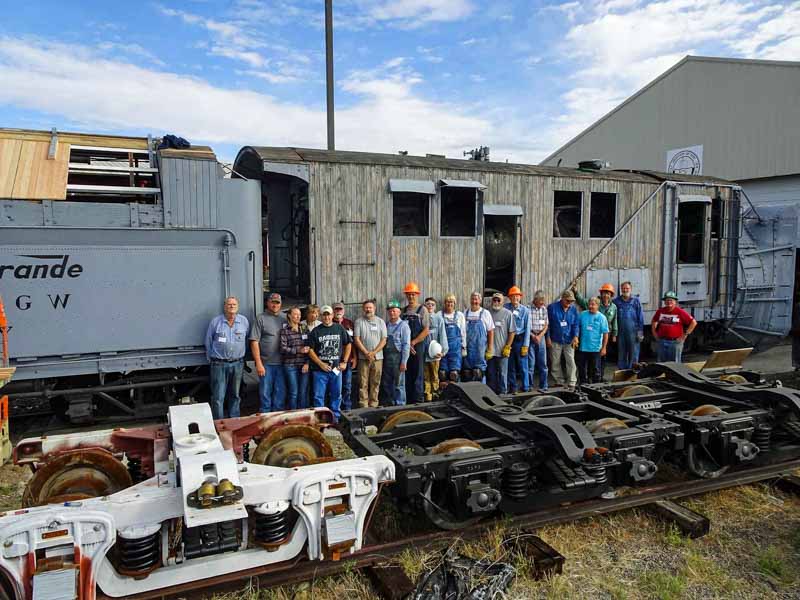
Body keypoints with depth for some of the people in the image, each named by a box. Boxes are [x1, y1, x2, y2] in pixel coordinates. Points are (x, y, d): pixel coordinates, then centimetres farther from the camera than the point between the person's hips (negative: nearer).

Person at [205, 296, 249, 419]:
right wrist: (211, 359, 9)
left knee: (235, 395, 14)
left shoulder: (244, 321, 4)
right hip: (219, 364, -3)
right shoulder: (215, 321, -3)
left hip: (237, 364, 3)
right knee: (218, 397, -4)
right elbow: (208, 342, 6)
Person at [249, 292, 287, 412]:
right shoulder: (261, 318, -1)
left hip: (281, 363, 4)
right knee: (265, 393, 2)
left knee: (281, 393, 9)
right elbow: (254, 342, -6)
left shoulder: (283, 320, 12)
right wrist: (258, 363, -12)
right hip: (266, 363, -4)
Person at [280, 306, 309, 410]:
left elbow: (309, 348, 8)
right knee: (293, 393, 0)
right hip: (290, 365, -3)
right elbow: (283, 349, -8)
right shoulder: (285, 330, -1)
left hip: (304, 365, 3)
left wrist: (307, 363, -3)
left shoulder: (304, 329, 10)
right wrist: (299, 350, -16)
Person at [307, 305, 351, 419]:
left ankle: (335, 418, 22)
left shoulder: (340, 329, 6)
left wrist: (344, 362, 4)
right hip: (320, 370, -2)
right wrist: (321, 364, -9)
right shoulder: (316, 331, 1)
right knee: (319, 396, 0)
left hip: (336, 369, 2)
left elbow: (348, 345, 12)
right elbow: (310, 350, -1)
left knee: (336, 395, 10)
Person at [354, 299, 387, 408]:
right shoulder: (359, 321, 4)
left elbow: (383, 340, 2)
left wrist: (374, 352, -9)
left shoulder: (380, 321, 7)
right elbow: (356, 339, -1)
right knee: (363, 383, -1)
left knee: (375, 383, 4)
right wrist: (366, 353, -10)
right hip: (363, 357, -1)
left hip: (377, 357, 1)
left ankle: (373, 405, 11)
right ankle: (363, 405, 2)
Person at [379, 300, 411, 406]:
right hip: (386, 357, 5)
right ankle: (388, 403, 25)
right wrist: (382, 358, 2)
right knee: (386, 384, 12)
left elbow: (406, 345, -9)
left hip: (398, 357, -5)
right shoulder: (385, 325, 11)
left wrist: (404, 362, -13)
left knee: (398, 384, 1)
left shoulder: (403, 325, -4)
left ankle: (399, 404, 12)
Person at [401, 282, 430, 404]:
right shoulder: (403, 311, 11)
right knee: (406, 375, 8)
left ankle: (417, 401, 4)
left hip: (418, 347, -4)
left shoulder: (422, 310, -1)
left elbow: (426, 330, -8)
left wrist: (413, 342, -11)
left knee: (417, 375, -1)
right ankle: (408, 401, 15)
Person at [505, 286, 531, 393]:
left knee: (523, 365, -2)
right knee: (510, 365, 10)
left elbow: (527, 328, -1)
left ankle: (525, 387, 10)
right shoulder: (506, 308, -1)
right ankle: (512, 386, 21)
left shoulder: (525, 310, -1)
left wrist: (525, 345, -5)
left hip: (520, 339, -1)